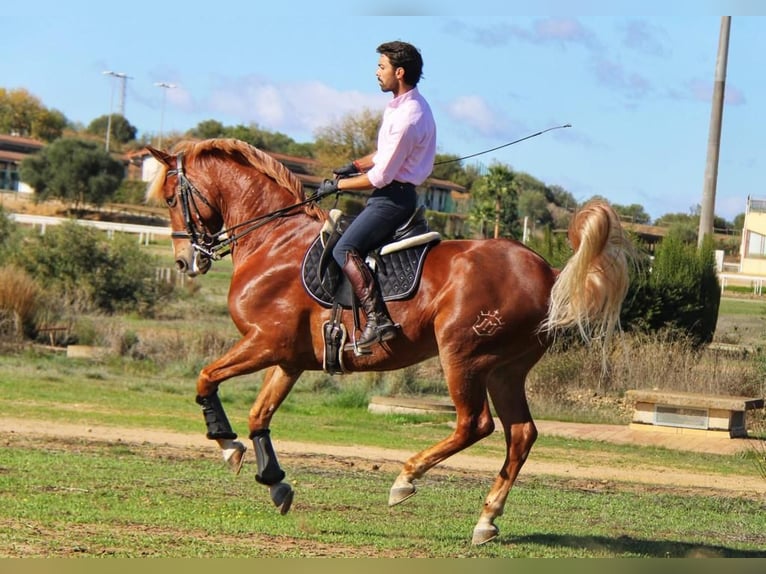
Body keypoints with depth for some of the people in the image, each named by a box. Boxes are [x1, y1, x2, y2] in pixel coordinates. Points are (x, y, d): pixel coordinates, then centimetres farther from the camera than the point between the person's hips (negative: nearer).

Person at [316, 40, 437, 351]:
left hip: (393, 197, -11)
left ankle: (378, 319, -29)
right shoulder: (402, 105, 10)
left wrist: (338, 185, -9)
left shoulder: (407, 118, -23)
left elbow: (381, 176, -21)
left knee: (345, 250, -20)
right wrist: (356, 165, 11)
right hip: (391, 193, 11)